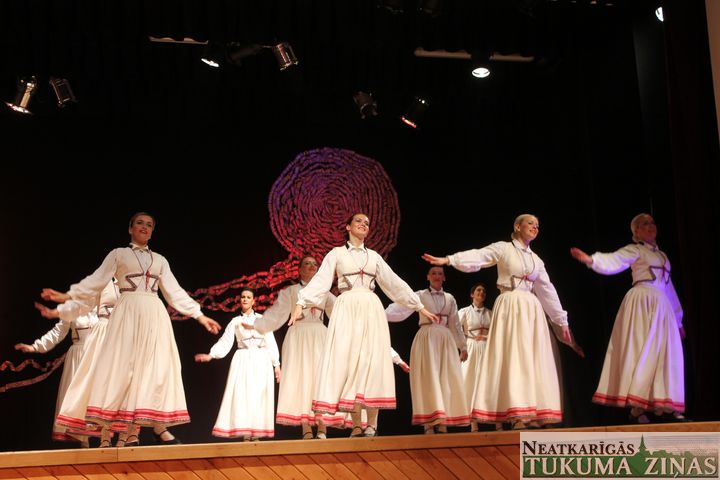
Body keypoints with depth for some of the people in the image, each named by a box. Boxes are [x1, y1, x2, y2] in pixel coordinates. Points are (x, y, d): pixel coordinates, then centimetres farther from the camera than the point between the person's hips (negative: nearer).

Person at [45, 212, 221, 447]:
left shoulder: (160, 260, 19)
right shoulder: (118, 254, 11)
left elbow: (175, 291, 18)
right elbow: (97, 280, 4)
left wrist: (199, 315, 12)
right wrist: (67, 296, -7)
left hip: (154, 316, 4)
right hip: (128, 313, -3)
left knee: (150, 371, -6)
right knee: (120, 368, -11)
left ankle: (133, 435, -5)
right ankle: (106, 436, -11)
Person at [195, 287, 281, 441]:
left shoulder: (262, 319, 8)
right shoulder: (235, 321, 9)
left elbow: (271, 342, 6)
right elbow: (225, 342, 3)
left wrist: (276, 364, 3)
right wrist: (210, 355, -11)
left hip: (261, 361, 0)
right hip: (243, 360, 0)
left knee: (259, 396, -3)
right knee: (242, 395, -8)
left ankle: (256, 433, 0)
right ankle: (245, 434, -6)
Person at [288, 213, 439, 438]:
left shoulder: (374, 256, 18)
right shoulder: (336, 253, 11)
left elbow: (394, 283, 18)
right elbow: (320, 281, -1)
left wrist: (420, 307, 15)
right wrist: (301, 303, -16)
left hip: (371, 309, 2)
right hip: (347, 309, -2)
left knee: (372, 361, -7)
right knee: (348, 360, -8)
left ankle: (371, 423, -6)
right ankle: (357, 425, -4)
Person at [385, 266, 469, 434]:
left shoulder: (450, 299, 15)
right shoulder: (420, 295, 3)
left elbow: (455, 325, 19)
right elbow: (400, 309, -10)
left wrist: (463, 346, 18)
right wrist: (381, 314, -25)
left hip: (445, 341, 4)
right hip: (426, 339, -4)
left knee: (446, 380, -1)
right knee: (427, 379, -8)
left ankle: (443, 425, 3)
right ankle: (428, 426, -9)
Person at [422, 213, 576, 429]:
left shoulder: (536, 260, 19)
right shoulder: (503, 248, 3)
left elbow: (547, 291, 20)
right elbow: (478, 256, -12)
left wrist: (562, 322, 19)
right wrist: (448, 260, -29)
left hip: (532, 311, 6)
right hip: (510, 307, -6)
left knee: (534, 361, 0)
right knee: (513, 358, -12)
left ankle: (534, 416, 1)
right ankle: (518, 417, -15)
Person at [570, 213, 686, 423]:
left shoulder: (662, 256, 25)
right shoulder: (635, 250, 5)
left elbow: (669, 288, 27)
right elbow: (613, 261, -14)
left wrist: (678, 320, 25)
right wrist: (590, 259, -35)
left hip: (661, 307, 7)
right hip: (642, 302, -7)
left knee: (663, 355, 3)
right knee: (640, 351, -10)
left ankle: (666, 407, 7)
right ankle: (636, 407, -12)